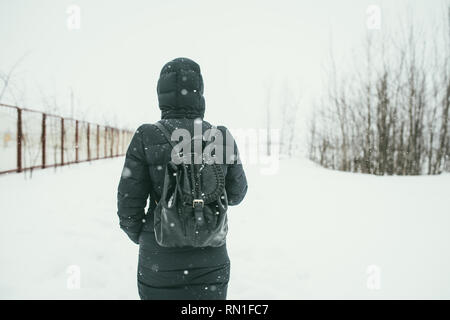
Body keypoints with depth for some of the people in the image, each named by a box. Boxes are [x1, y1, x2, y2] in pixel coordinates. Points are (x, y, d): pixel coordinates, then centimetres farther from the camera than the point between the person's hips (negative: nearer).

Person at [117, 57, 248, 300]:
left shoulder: (145, 137, -13)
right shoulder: (222, 138, -7)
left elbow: (129, 205, -8)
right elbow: (235, 194, 7)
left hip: (160, 262, -1)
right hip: (210, 262, 1)